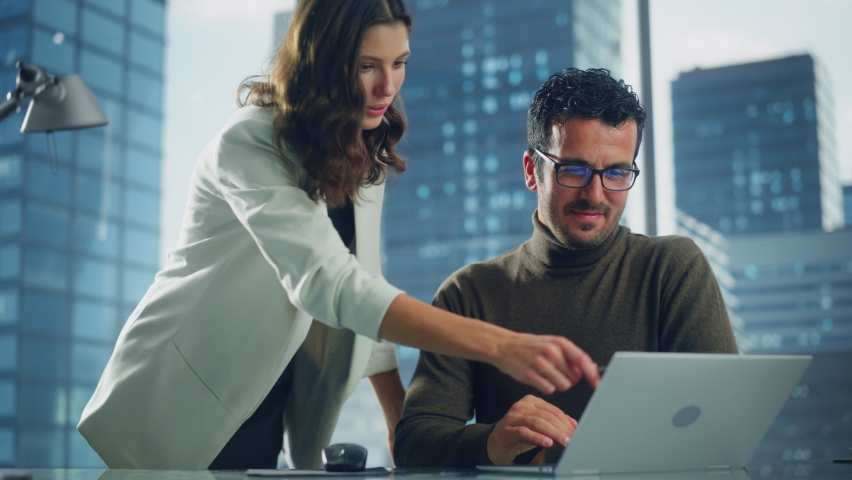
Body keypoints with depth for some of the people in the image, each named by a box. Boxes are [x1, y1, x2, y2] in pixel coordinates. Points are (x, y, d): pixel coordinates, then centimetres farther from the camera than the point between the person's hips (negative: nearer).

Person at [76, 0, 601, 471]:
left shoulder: (364, 154, 2)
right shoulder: (251, 146, -23)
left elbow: (362, 286, 7)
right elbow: (328, 283, -36)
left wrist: (403, 418, -1)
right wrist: (499, 345, -44)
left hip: (266, 413, 6)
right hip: (181, 413, -6)